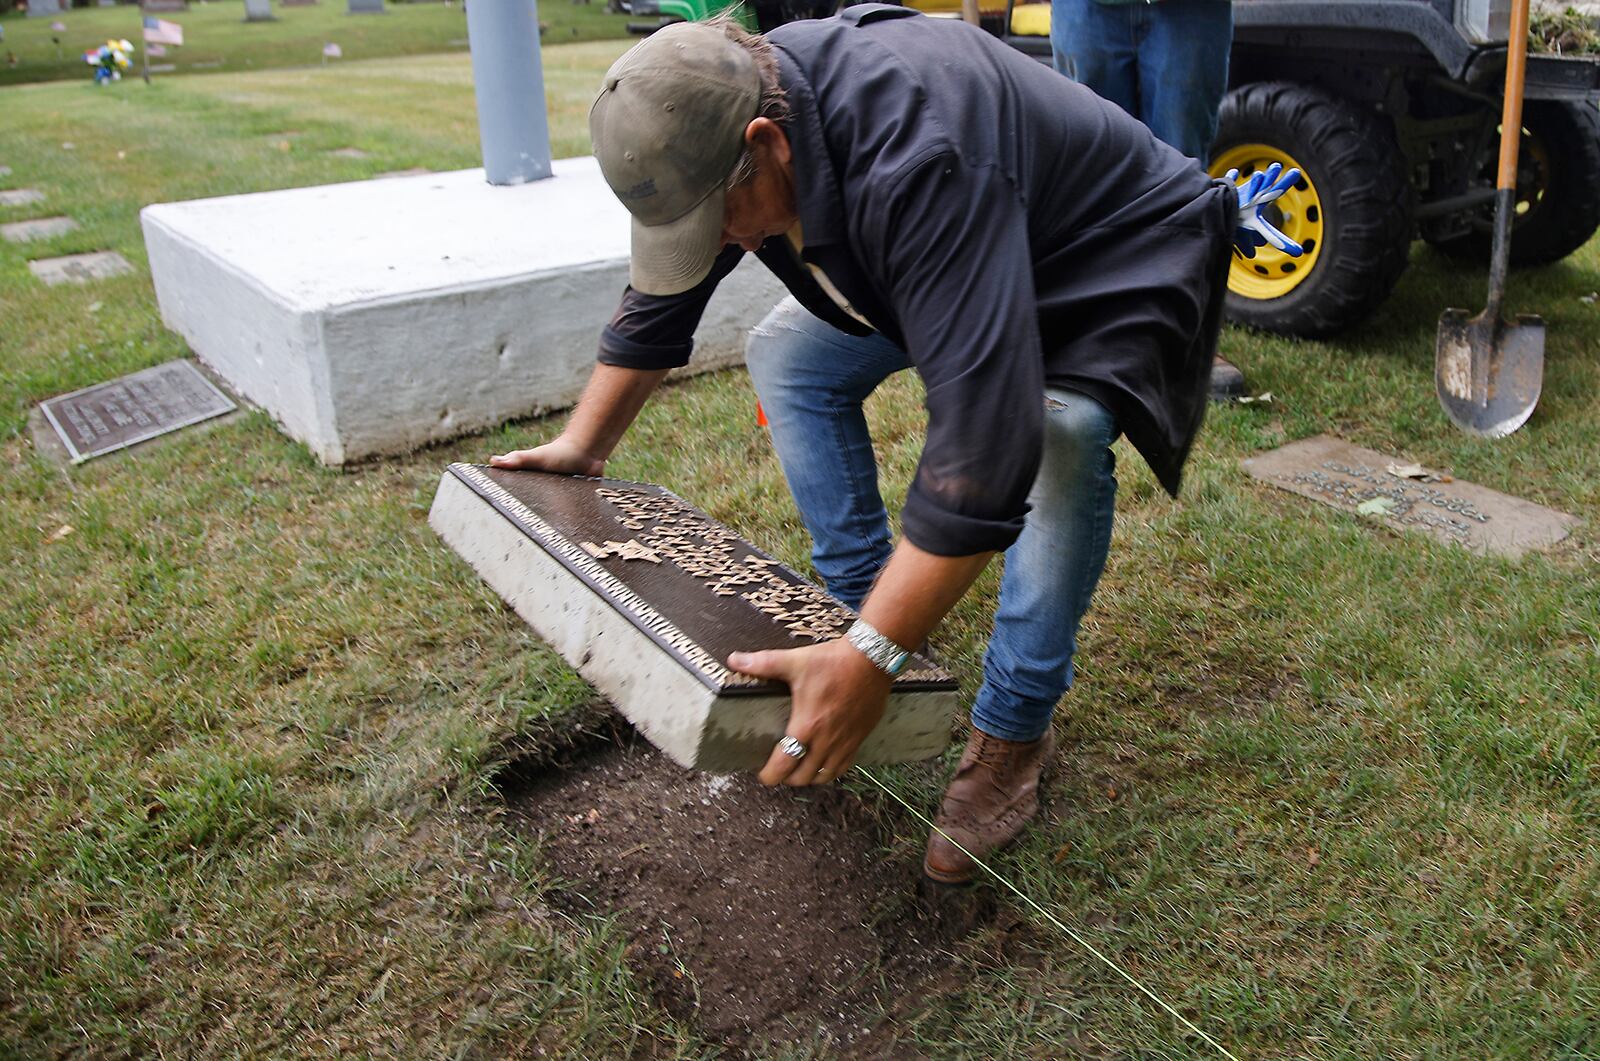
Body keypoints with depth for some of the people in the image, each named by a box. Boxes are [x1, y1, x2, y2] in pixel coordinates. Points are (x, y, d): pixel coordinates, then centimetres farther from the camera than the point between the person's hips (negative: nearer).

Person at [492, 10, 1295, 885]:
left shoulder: (915, 159, -44)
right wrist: (583, 445, 4)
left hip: (1110, 260, -7)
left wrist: (869, 661, -51)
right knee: (786, 354, 0)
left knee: (1060, 430, -35)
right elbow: (658, 299, 2)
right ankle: (864, 604, 10)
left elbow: (984, 435, -50)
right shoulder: (722, 117, -17)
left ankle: (1013, 730, -15)